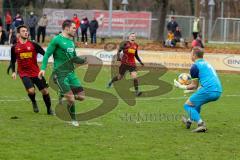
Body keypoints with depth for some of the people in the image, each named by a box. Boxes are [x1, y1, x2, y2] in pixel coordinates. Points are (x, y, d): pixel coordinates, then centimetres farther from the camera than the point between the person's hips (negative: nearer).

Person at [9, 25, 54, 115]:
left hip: (36, 73, 1)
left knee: (45, 91, 0)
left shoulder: (33, 45, -1)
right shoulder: (14, 48, 3)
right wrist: (13, 72, 2)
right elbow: (12, 61, 14)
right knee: (31, 90, -21)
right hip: (24, 74, -1)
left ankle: (49, 110, 20)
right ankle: (34, 102, 13)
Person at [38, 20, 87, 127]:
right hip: (60, 74, -7)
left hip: (71, 73, 7)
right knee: (71, 99, -11)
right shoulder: (57, 40, -9)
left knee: (81, 97, 0)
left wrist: (84, 60, 6)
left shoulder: (71, 41, 14)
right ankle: (73, 119, 13)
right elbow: (47, 54, -10)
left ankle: (64, 96, 24)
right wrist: (43, 68, -22)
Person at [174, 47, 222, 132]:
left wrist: (181, 86, 16)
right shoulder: (206, 64, 26)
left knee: (187, 105, 5)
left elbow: (194, 86, 2)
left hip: (208, 91, -9)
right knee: (196, 102, 32)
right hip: (218, 92, 9)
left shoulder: (195, 66, 0)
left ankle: (201, 125, -9)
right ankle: (189, 121, 45)